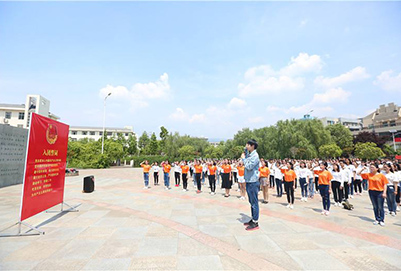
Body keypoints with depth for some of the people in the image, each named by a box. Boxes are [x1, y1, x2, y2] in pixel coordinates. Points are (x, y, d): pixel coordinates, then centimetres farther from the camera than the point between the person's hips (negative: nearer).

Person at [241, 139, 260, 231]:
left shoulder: (255, 156, -16)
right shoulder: (249, 155, 10)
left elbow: (249, 167, -23)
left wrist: (243, 158, -9)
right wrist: (245, 149, 18)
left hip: (253, 182, -9)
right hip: (248, 181, 9)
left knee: (254, 202, -1)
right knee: (251, 202, 17)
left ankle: (255, 223, 9)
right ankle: (253, 219, 29)